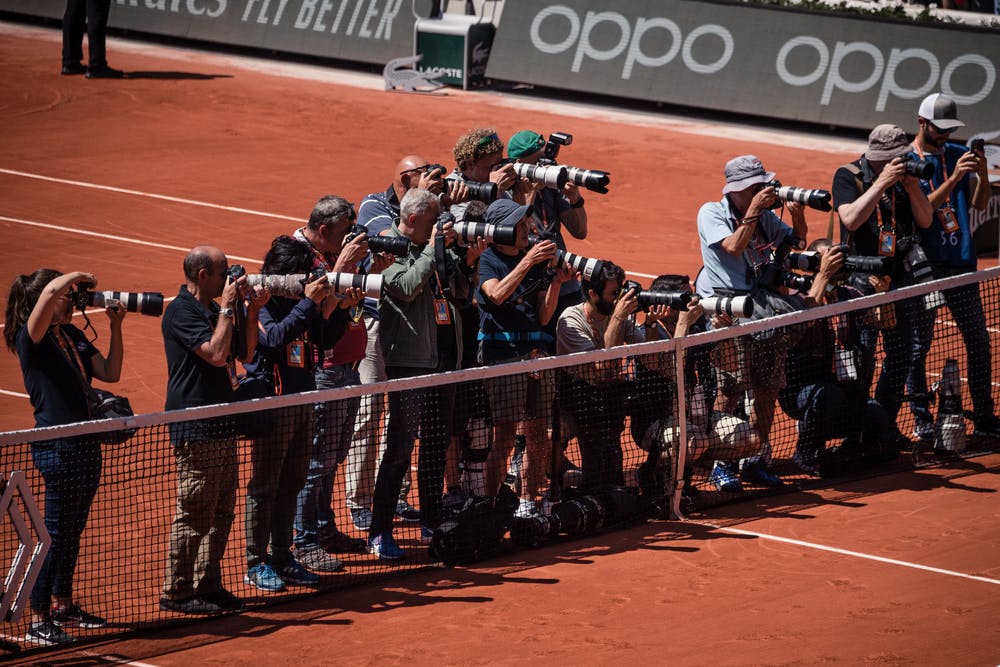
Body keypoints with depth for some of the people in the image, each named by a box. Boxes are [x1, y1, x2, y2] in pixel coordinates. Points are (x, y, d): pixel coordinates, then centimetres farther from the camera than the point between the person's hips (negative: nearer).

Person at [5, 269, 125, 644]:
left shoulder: (74, 336, 12)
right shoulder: (31, 337, -12)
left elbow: (110, 373, 12)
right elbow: (49, 292, -29)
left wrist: (116, 326, 5)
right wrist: (79, 276, -12)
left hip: (86, 444, 8)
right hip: (56, 447, -8)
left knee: (73, 530, 17)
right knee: (57, 532, -7)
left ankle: (63, 606, 29)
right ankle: (38, 622, -3)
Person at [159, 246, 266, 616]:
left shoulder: (212, 310, 16)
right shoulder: (181, 312, -13)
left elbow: (244, 353, 18)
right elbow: (216, 354, -24)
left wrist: (252, 310, 6)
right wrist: (228, 308, -15)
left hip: (222, 424, 10)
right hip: (195, 429, -10)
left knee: (222, 512, 12)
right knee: (193, 513, -7)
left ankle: (207, 585, 20)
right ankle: (176, 593, -1)